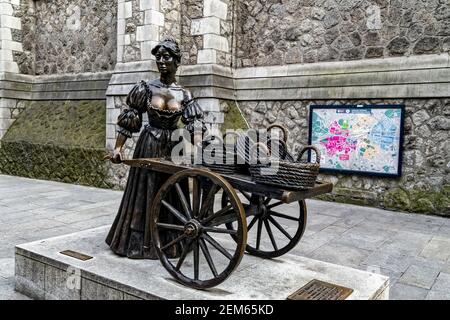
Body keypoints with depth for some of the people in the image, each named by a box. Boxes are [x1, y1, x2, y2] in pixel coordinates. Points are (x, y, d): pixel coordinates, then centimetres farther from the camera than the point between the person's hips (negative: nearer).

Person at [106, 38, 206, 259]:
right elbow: (128, 120, -1)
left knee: (170, 196, 8)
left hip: (172, 150, 1)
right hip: (148, 147, -1)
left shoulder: (184, 95, 0)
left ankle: (169, 242, 24)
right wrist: (118, 147, -6)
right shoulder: (146, 89, -2)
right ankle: (140, 242, 20)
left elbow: (195, 128, -2)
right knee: (144, 194, 5)